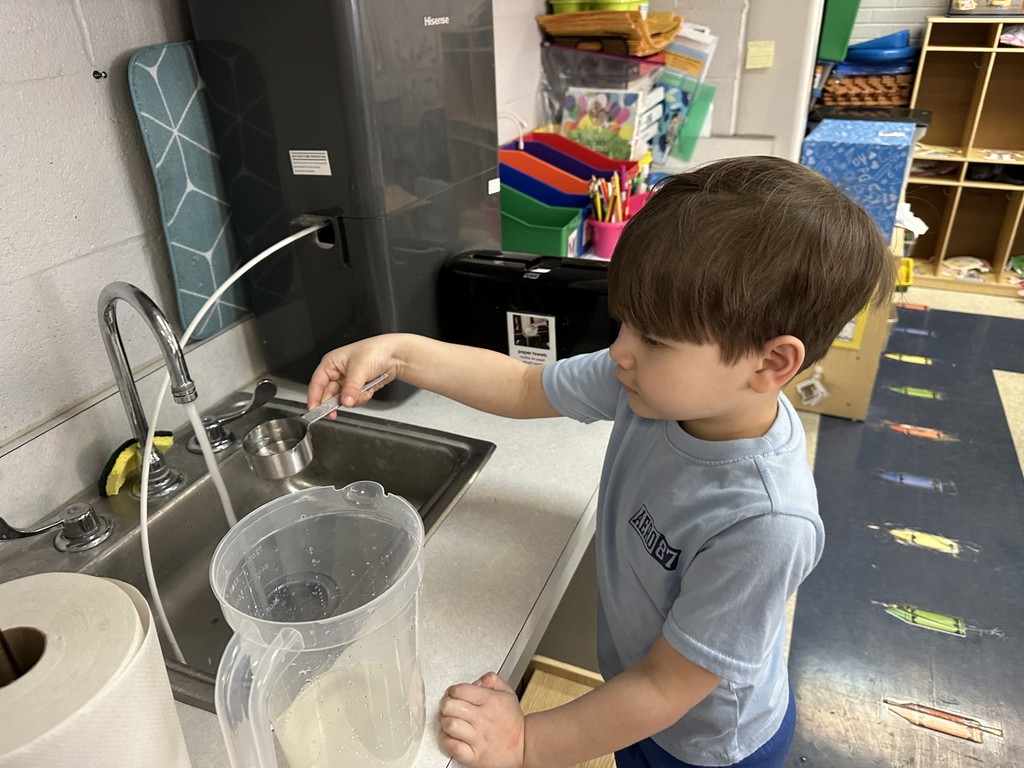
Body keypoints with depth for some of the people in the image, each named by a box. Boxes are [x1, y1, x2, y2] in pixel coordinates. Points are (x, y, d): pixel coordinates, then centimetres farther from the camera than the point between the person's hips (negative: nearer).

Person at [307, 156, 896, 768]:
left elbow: (663, 689, -27)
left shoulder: (766, 525, -39)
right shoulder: (662, 381, -24)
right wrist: (397, 353, -20)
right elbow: (522, 388, -11)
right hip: (632, 672, 5)